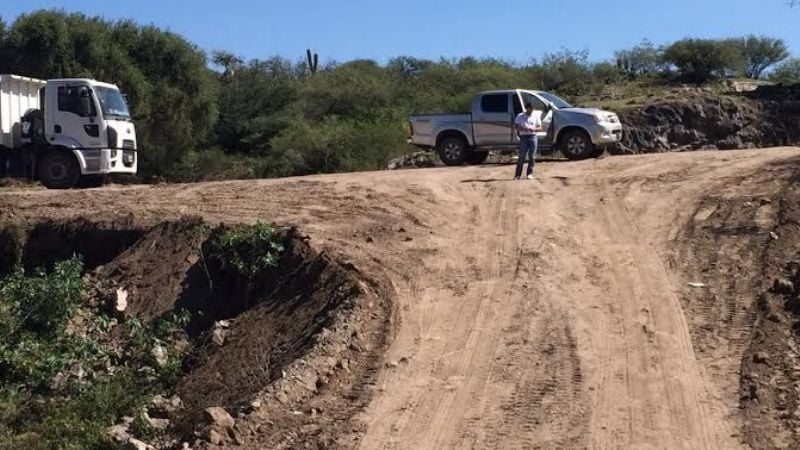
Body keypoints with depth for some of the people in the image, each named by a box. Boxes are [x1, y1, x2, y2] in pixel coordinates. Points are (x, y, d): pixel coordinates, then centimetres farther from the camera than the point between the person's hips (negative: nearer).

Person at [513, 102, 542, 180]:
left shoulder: (536, 116, 8)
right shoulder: (520, 116, 6)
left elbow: (540, 128, 7)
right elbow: (515, 126, 5)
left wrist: (533, 129, -14)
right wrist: (521, 128, -15)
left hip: (533, 137, 1)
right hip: (523, 137, -1)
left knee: (532, 157, 0)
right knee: (522, 156, -4)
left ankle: (530, 173, 7)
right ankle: (518, 174, 0)